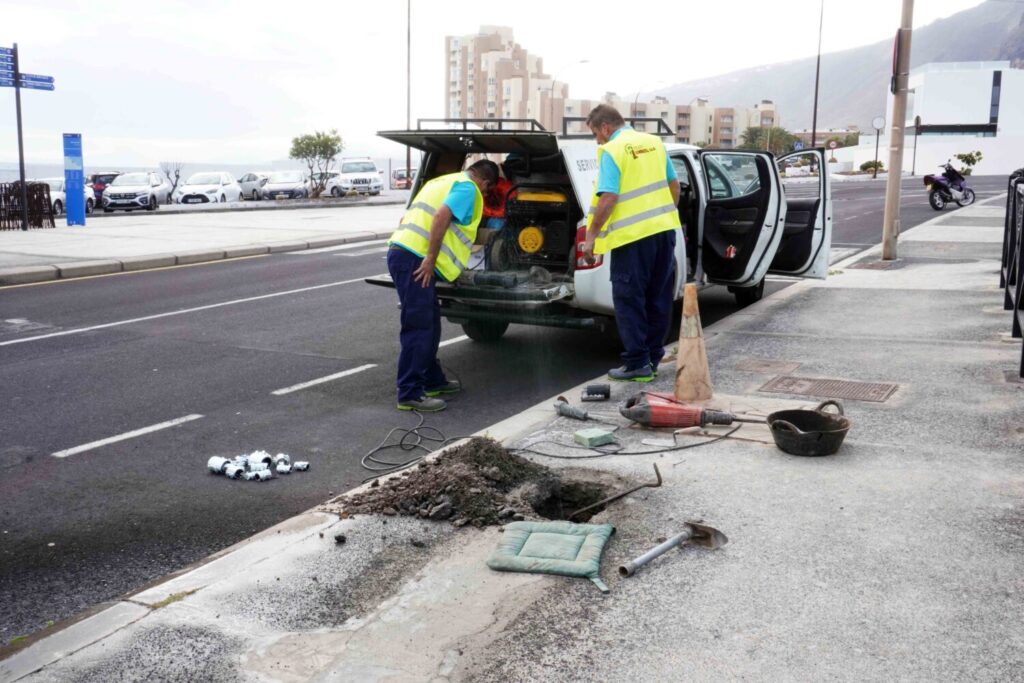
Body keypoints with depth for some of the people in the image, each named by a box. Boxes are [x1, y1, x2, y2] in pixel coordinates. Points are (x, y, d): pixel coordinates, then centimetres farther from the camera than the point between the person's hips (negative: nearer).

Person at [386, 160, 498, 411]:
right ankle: (410, 394, -3)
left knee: (429, 324, 18)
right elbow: (441, 216, -20)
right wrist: (431, 259, -19)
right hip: (414, 258, -10)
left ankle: (433, 381, 28)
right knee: (418, 328, -6)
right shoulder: (468, 188, -3)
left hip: (401, 250, 10)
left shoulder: (443, 181, 26)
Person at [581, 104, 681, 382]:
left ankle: (638, 364, 3)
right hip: (664, 228, 7)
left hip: (633, 235, -7)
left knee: (629, 300, 2)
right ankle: (653, 357, 23)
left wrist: (591, 235, -11)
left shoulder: (611, 151, -9)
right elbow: (674, 184, 16)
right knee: (659, 298, 14)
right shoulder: (653, 142, 11)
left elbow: (608, 198, -18)